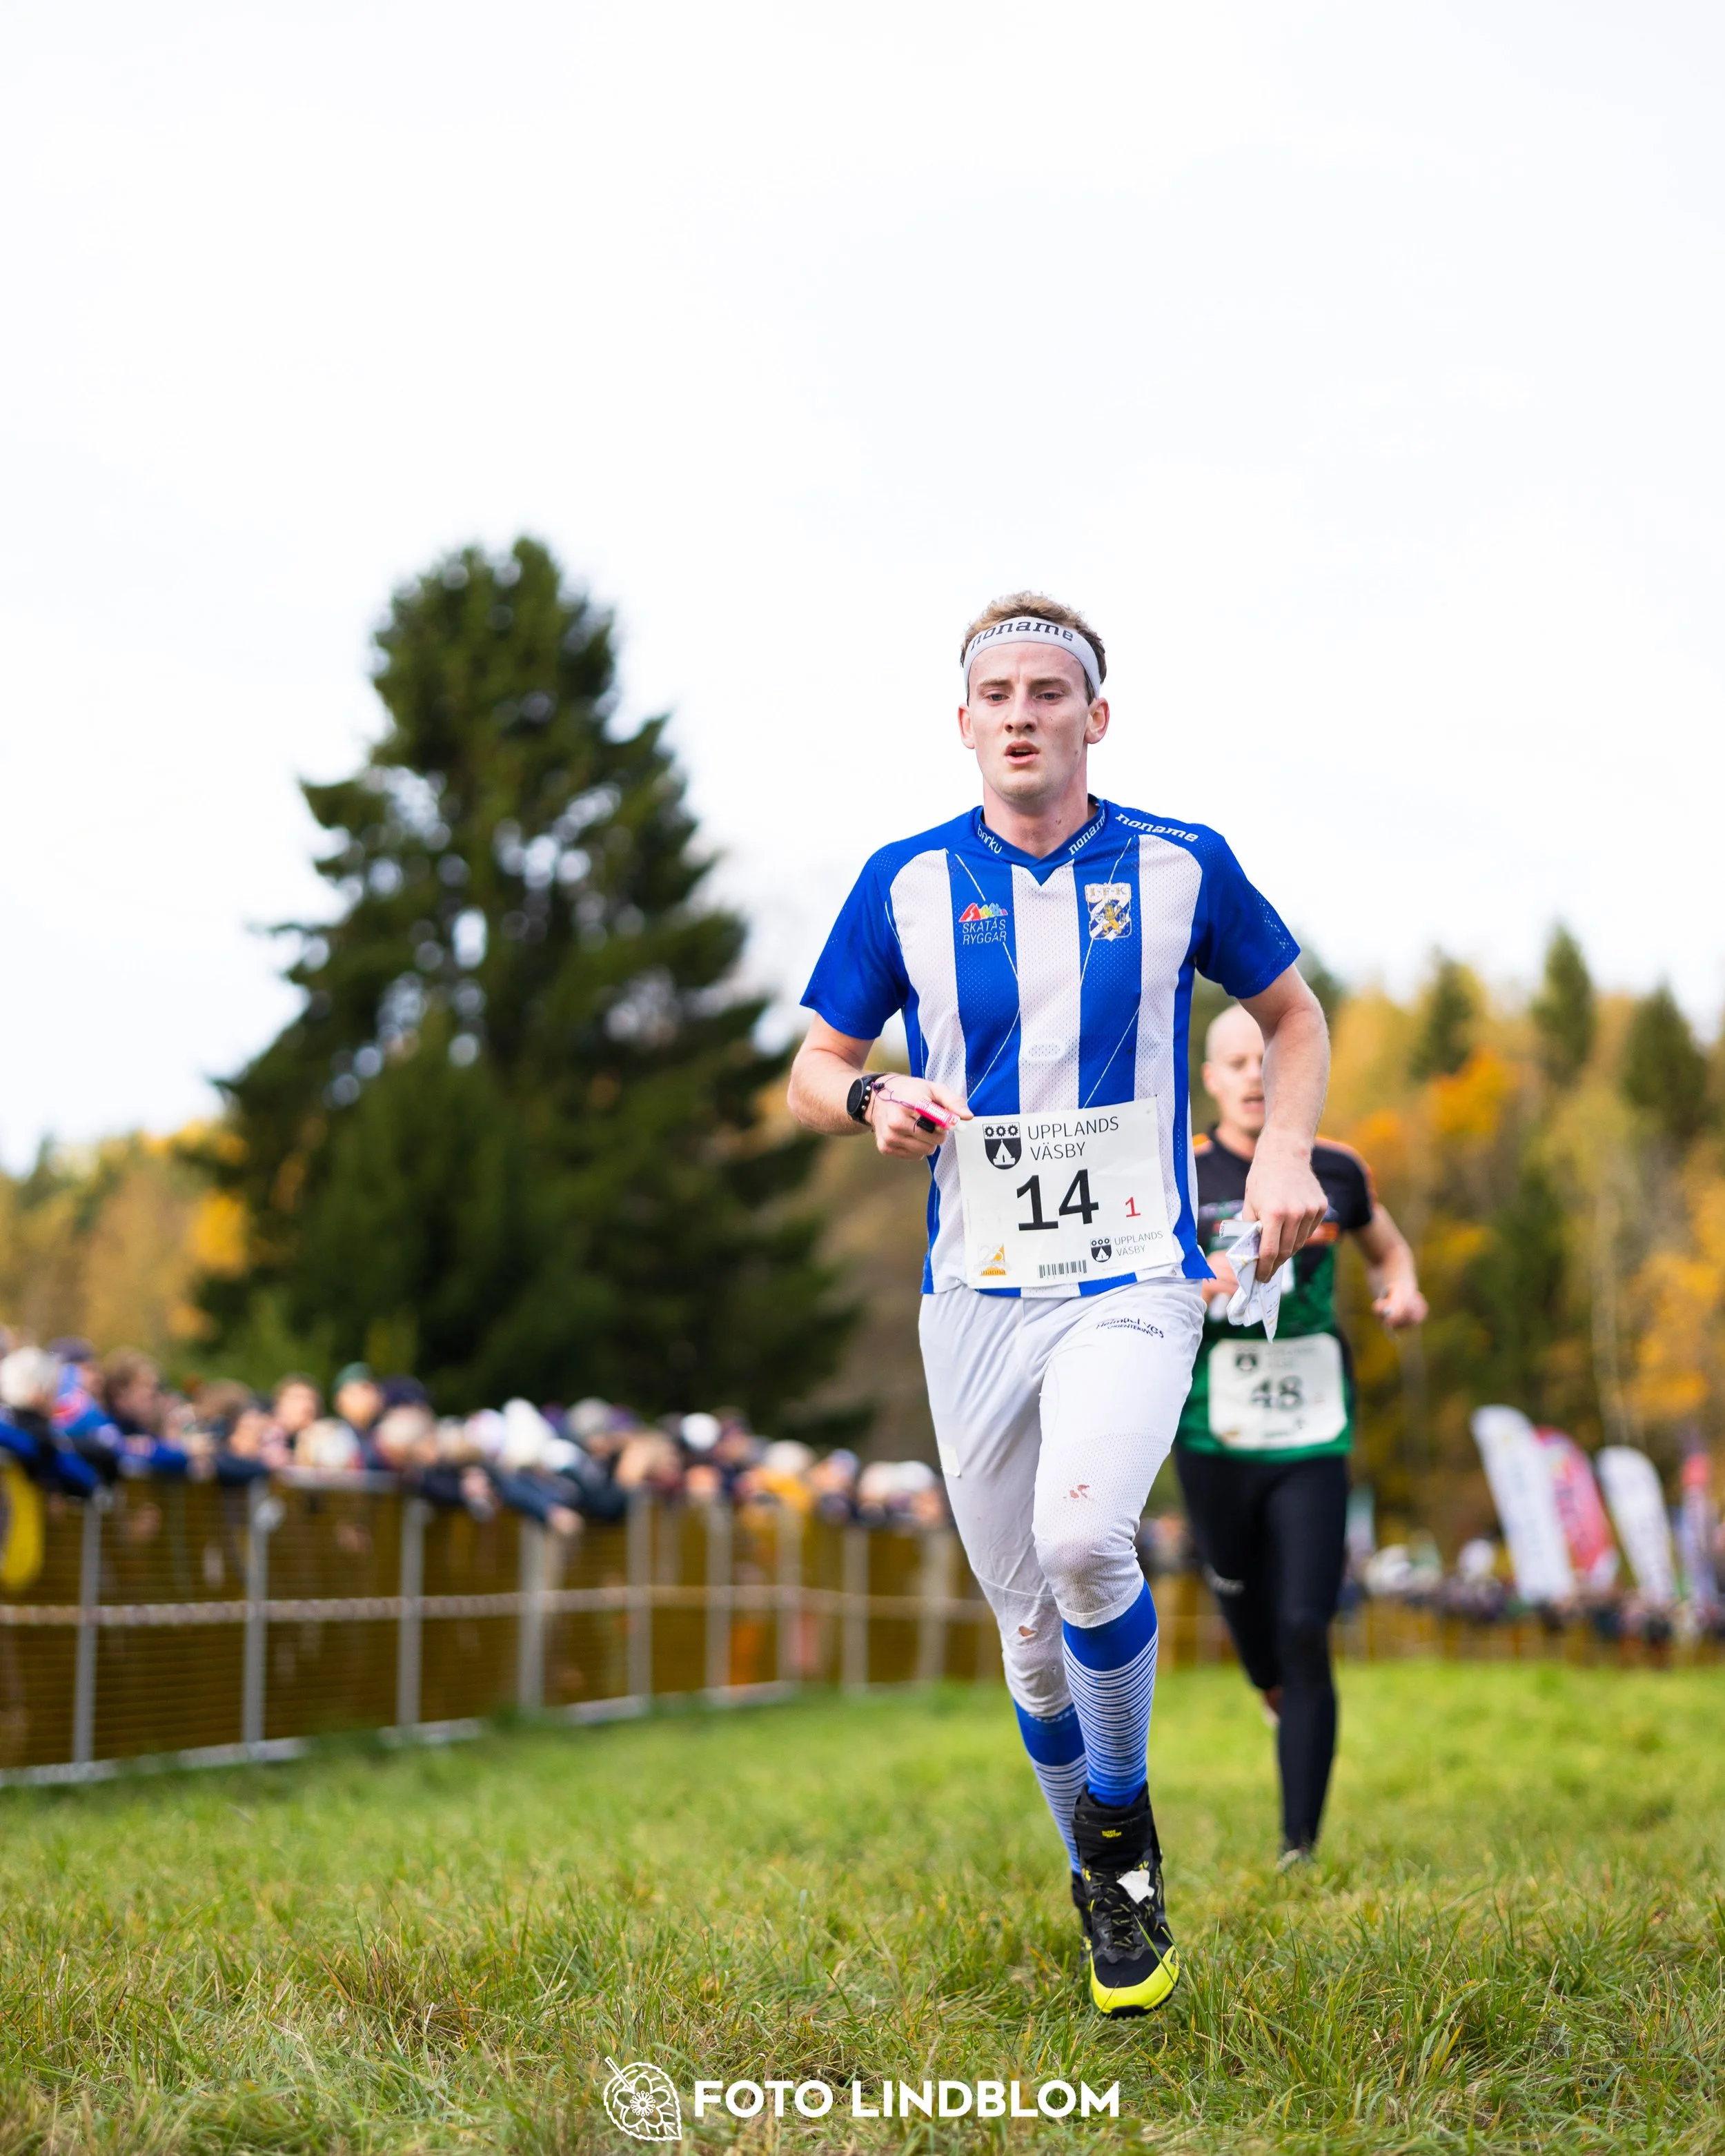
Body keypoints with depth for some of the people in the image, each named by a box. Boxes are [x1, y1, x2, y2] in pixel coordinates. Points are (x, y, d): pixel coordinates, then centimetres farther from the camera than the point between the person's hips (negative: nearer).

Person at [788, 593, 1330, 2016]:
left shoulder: (1180, 866, 0)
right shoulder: (905, 883, 2)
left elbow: (1294, 1013, 15)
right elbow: (813, 1067, 10)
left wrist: (1286, 1150, -2)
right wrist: (871, 1104, -13)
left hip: (1136, 1279, -2)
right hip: (974, 1295, 2)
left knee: (1081, 1537, -27)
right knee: (1028, 1622, 6)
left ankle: (1123, 1809, -1)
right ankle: (1107, 1893, 29)